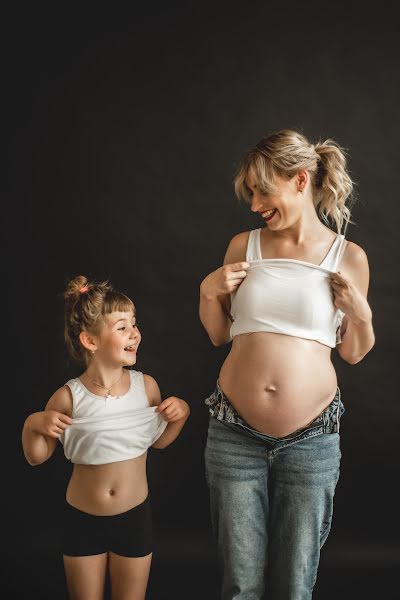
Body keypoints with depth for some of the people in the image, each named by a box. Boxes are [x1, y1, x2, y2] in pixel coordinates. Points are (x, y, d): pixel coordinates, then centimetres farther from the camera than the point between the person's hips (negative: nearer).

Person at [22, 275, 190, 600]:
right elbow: (37, 457, -4)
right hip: (82, 520, -1)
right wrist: (33, 425, -23)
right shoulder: (68, 397, -16)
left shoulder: (146, 386, -11)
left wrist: (180, 413, -10)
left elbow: (159, 440, 7)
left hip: (134, 515, 1)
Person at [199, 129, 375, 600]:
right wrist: (208, 292, -4)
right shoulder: (243, 246, 3)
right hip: (234, 435, 1)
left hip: (311, 441, -1)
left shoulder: (348, 257, 0)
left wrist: (361, 314, -9)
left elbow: (352, 353, 9)